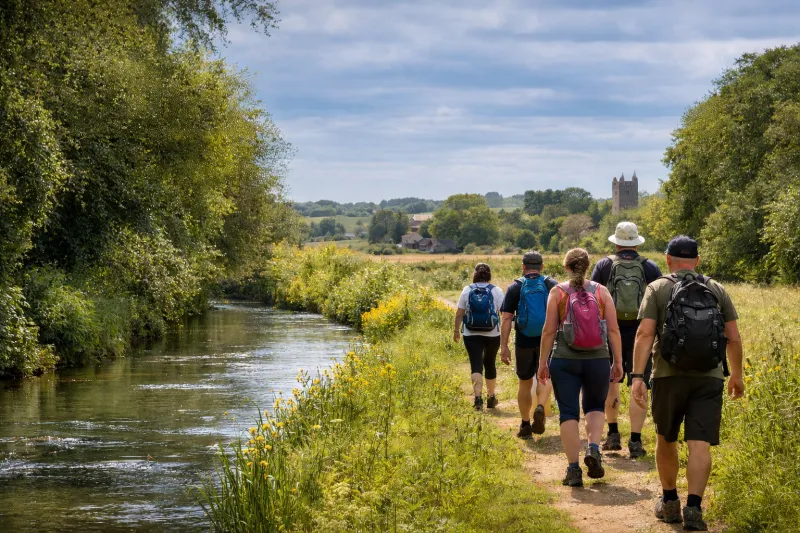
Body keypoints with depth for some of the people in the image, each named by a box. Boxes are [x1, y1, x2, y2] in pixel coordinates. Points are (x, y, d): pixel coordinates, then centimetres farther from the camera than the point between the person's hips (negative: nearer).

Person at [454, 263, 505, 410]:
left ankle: (478, 396, -23)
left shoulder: (467, 290, 0)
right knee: (490, 363, 18)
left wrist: (456, 330, 13)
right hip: (492, 335, 1)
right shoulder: (496, 291, -2)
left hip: (472, 335, -1)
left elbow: (459, 313, 2)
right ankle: (491, 397, 31)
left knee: (476, 365, -4)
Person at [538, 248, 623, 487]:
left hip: (565, 361, -1)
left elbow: (549, 331, -3)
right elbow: (613, 329, 0)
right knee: (595, 406, 22)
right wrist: (618, 361, 6)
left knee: (568, 413, 4)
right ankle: (593, 449, -1)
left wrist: (543, 362, 4)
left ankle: (573, 469, 0)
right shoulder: (601, 292, 1)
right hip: (597, 360, 2)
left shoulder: (557, 292, -2)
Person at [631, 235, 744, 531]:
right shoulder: (717, 290, 8)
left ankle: (669, 502, 28)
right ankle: (693, 507, -17)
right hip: (709, 377, 1)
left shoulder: (658, 289, 1)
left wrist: (637, 376, -14)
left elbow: (645, 334, -11)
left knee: (666, 440, 18)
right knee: (700, 445, -3)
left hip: (669, 376, -1)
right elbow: (734, 339, 8)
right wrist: (737, 375, 21)